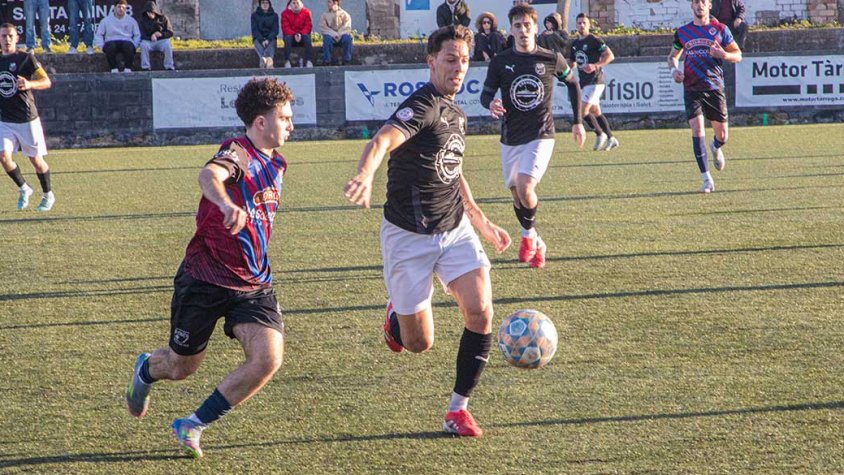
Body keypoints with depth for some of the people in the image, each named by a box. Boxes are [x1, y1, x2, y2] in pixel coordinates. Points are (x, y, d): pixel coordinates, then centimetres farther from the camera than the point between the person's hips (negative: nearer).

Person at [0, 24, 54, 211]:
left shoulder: (26, 58, -7)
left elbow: (47, 82, -13)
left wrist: (29, 84, -30)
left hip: (27, 118, -4)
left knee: (35, 159, 3)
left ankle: (48, 195, 23)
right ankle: (24, 189, 13)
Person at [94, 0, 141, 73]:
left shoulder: (131, 21, 18)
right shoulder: (106, 20, 16)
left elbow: (137, 35, 16)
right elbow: (98, 35, 14)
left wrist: (134, 46, -3)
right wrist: (102, 46, -4)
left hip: (126, 41, 0)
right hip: (111, 42, 0)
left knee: (128, 45, -37)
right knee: (110, 46, -37)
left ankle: (128, 69, -32)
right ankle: (114, 69, -33)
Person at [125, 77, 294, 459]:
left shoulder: (275, 165, 9)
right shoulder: (238, 152, -17)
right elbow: (209, 174, -42)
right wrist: (226, 204, -62)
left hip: (254, 285, 6)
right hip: (204, 279, -6)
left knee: (268, 359, -17)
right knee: (182, 366, 10)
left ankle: (193, 425, 0)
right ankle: (146, 370, 50)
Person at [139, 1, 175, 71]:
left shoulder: (163, 18, 5)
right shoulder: (143, 21, 6)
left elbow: (170, 33, 2)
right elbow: (142, 35, -3)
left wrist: (161, 34, -19)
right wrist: (150, 37, -24)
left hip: (161, 41, 0)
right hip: (149, 41, 0)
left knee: (167, 44, -34)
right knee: (143, 44, -34)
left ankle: (169, 67, -29)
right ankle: (145, 68, -32)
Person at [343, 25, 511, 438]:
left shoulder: (455, 114, 10)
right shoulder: (424, 105, -17)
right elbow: (382, 141, -38)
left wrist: (482, 222, 28)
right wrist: (365, 175, -58)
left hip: (455, 230, 7)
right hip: (409, 237, -6)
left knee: (480, 314, -14)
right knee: (419, 343, 2)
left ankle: (458, 411, -1)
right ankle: (396, 314, 40)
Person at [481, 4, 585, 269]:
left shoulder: (551, 60, -3)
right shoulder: (500, 62, -1)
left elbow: (572, 84, 14)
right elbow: (486, 93, 6)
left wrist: (577, 122, 14)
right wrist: (491, 104, -19)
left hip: (541, 135, -3)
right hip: (511, 138, 3)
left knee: (525, 189, -23)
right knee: (517, 196, 10)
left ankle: (529, 235, 4)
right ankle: (537, 245, 32)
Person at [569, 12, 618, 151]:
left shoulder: (594, 40, -9)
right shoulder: (575, 43, 15)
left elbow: (610, 55, -13)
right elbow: (572, 63, 26)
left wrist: (596, 65, -24)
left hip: (595, 81, -8)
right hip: (584, 82, 8)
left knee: (582, 110, -14)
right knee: (595, 112, 10)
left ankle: (600, 134, -1)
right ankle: (610, 139, 17)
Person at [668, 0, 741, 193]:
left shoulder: (720, 29, 4)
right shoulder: (683, 32, 8)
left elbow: (738, 55, 6)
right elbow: (673, 56, 21)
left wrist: (724, 55, -16)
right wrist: (674, 69, -1)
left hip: (715, 87, 0)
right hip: (692, 89, 0)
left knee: (722, 135, 3)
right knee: (697, 129, -14)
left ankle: (715, 148, 43)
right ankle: (707, 179, -12)